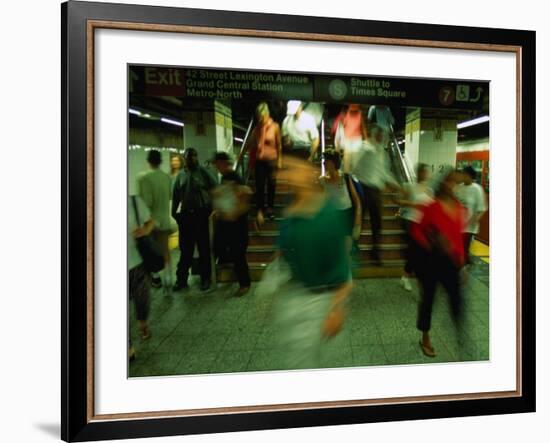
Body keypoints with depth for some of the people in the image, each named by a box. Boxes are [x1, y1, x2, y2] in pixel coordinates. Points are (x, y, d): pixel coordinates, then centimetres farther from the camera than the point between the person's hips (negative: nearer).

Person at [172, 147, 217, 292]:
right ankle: (181, 279, 14)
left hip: (202, 214, -3)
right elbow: (175, 195, 12)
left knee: (204, 248, 5)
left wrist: (214, 207, -7)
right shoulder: (181, 175, 10)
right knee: (185, 248, 7)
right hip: (185, 215, 3)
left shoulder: (203, 172, -1)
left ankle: (205, 278, 15)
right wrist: (174, 212, 7)